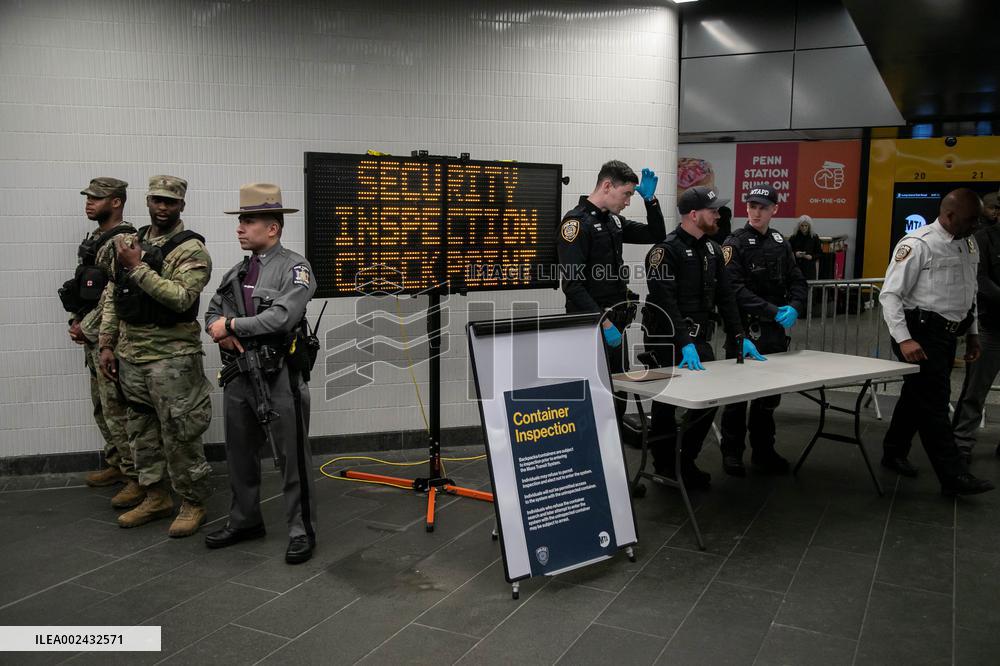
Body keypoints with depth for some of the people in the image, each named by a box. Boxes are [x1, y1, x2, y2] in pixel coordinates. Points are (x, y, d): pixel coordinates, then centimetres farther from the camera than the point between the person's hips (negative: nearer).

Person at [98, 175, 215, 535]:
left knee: (179, 435, -1)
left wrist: (138, 268, -21)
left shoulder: (191, 249, -10)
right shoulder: (129, 243, 11)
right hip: (130, 357, 7)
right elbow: (112, 296, 15)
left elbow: (181, 298, -24)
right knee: (143, 431, 16)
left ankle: (193, 503, 14)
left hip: (171, 359, -7)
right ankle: (155, 497, 30)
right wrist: (107, 344, 10)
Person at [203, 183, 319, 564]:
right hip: (239, 375, 7)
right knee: (240, 453, 17)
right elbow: (212, 313, 17)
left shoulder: (295, 268, -9)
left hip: (280, 377, -7)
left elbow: (283, 316, -22)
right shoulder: (237, 272, 14)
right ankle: (245, 521, 34)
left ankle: (301, 531, 13)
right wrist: (221, 331, -7)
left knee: (293, 457, 1)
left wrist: (232, 324, -14)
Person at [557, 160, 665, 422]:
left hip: (616, 323, 9)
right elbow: (572, 283, -21)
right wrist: (604, 323, -22)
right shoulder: (577, 222, -13)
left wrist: (650, 199, 6)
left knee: (619, 396, 13)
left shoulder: (613, 220, 13)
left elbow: (656, 236, 21)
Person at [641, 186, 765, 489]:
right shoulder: (666, 250, -15)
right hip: (668, 341, -7)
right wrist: (685, 344, -28)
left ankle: (687, 462, 21)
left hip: (699, 339, 8)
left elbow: (725, 296, 13)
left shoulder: (712, 249, 11)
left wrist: (740, 337, 7)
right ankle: (665, 469, 16)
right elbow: (665, 303, -22)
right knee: (667, 404, 2)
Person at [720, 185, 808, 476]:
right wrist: (772, 311, -23)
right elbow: (735, 289, -18)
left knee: (770, 394, 13)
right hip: (744, 329, -6)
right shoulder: (735, 244, -8)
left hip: (776, 332, 6)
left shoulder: (779, 242, 11)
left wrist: (793, 308, -10)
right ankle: (732, 453, 16)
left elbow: (798, 282, 11)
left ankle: (763, 451, 27)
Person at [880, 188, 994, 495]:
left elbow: (970, 293, 22)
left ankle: (894, 453, 31)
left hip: (949, 334, 8)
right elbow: (890, 293, -16)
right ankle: (953, 476, 1)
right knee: (934, 403, -4)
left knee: (918, 395, 17)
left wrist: (972, 332, 20)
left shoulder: (969, 244, 11)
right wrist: (903, 339, -22)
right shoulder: (918, 244, -14)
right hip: (922, 334, -8)